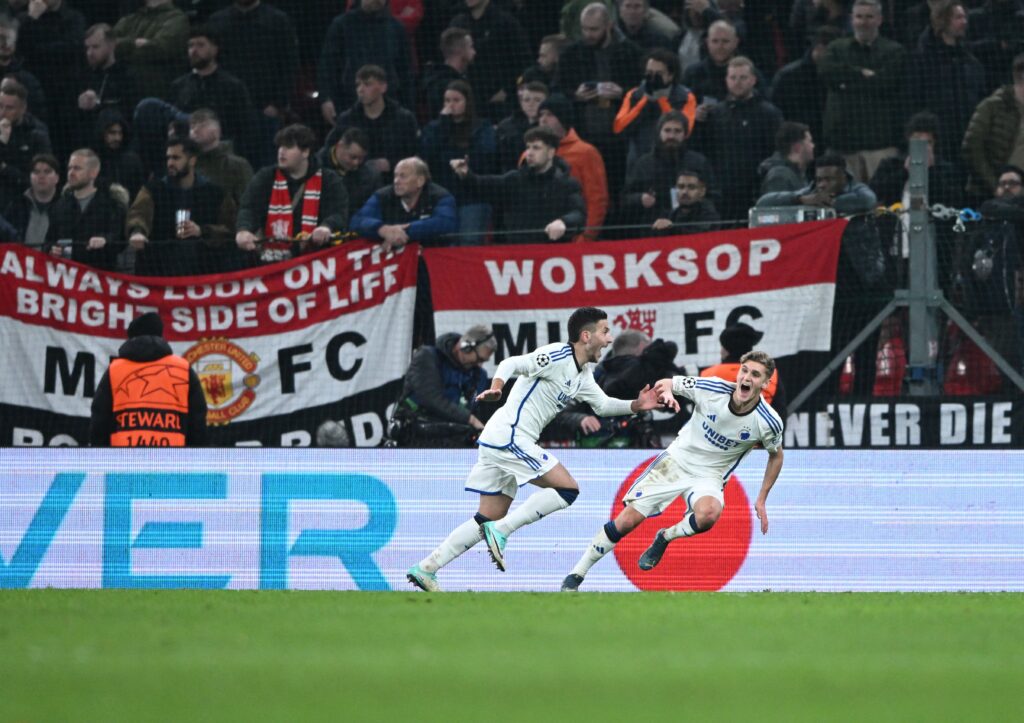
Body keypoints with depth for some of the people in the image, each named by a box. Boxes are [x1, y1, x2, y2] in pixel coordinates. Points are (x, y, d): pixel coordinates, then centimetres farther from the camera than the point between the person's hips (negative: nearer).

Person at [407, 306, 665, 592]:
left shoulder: (582, 375, 17)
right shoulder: (557, 356, -12)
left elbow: (602, 404, 28)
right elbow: (512, 363, -22)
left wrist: (636, 405, 12)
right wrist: (496, 387, -41)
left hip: (500, 441, 10)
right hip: (509, 437, -10)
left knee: (489, 520, 11)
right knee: (567, 488, -12)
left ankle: (425, 569, 9)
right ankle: (501, 531, -14)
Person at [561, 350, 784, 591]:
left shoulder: (768, 422, -17)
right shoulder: (712, 388, -17)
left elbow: (776, 455, 5)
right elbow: (664, 385, -2)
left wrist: (761, 500, 4)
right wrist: (666, 392, -27)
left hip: (709, 476, -1)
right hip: (676, 460, 1)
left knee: (709, 513, -36)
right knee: (627, 521, -8)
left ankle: (664, 538, -4)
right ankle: (575, 575, 8)